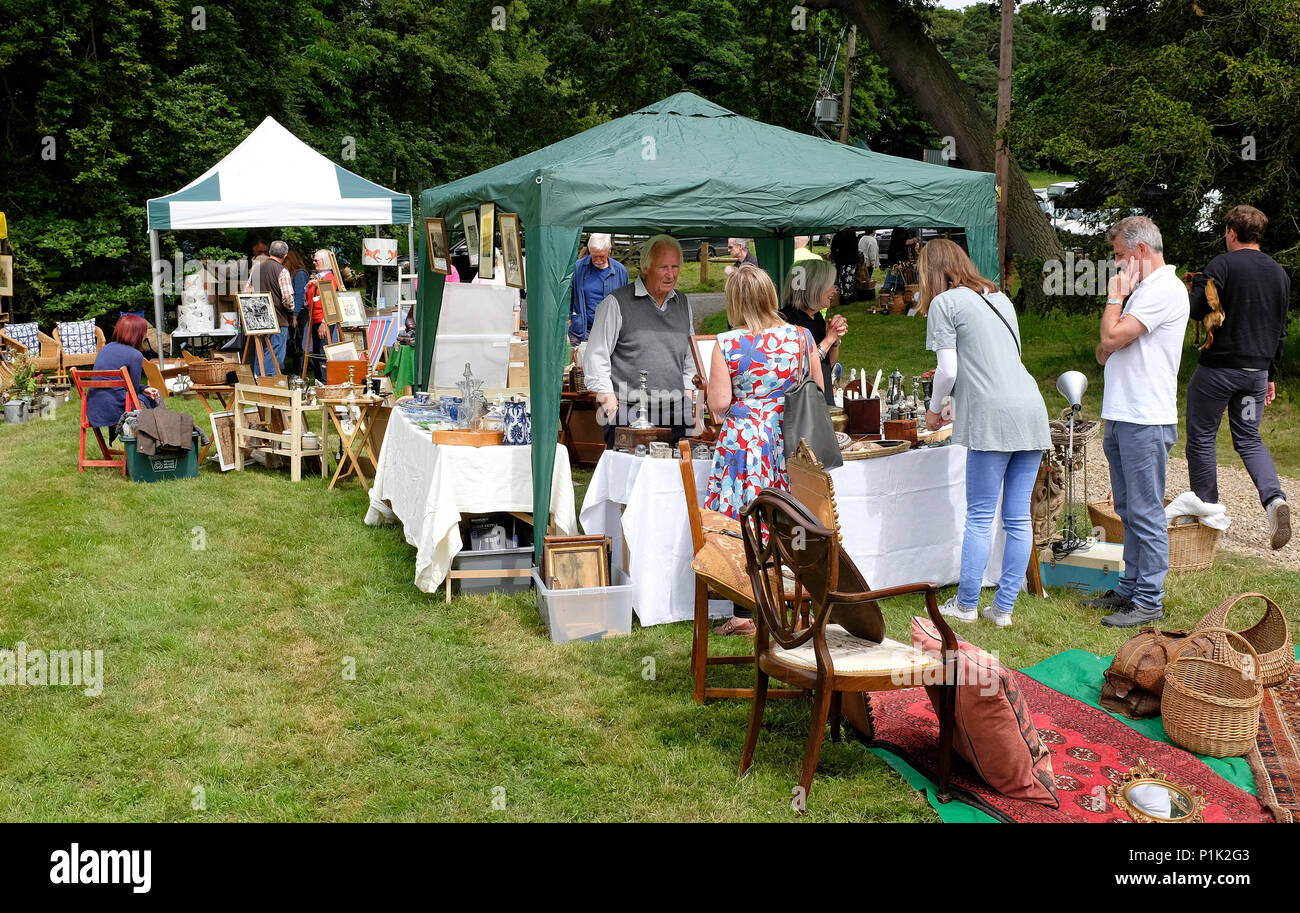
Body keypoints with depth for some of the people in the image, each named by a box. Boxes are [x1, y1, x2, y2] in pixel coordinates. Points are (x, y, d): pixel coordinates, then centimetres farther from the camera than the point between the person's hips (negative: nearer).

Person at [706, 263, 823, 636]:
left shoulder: (726, 344, -9)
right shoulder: (800, 336, 0)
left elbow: (718, 404, -10)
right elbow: (818, 392, 8)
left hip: (744, 440, -3)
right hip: (790, 440, 3)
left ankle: (745, 614, 6)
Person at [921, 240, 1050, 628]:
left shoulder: (944, 302, 2)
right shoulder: (999, 297, 23)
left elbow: (948, 369, -5)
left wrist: (934, 410, 13)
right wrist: (960, 406, 35)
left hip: (994, 417, -7)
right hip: (1031, 407, 7)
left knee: (980, 516, 0)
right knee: (1019, 517, 6)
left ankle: (966, 604, 8)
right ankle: (1004, 607, 11)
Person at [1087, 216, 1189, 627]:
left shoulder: (1164, 289, -11)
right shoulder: (1143, 289, 20)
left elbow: (1112, 338, -20)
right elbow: (1105, 353, 19)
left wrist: (1115, 296, -4)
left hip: (1145, 422, -10)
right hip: (1121, 418, 10)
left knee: (1145, 513, -5)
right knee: (1128, 511, 15)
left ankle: (1149, 601, 0)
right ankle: (1130, 589, 24)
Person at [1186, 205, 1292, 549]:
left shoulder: (1222, 265, -11)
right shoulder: (1279, 273, 11)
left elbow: (1195, 309, -20)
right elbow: (1281, 330, 16)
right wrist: (1271, 375, 23)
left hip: (1219, 366, -6)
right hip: (1257, 370, 6)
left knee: (1201, 437, 9)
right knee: (1248, 438, 14)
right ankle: (1274, 498, -9)